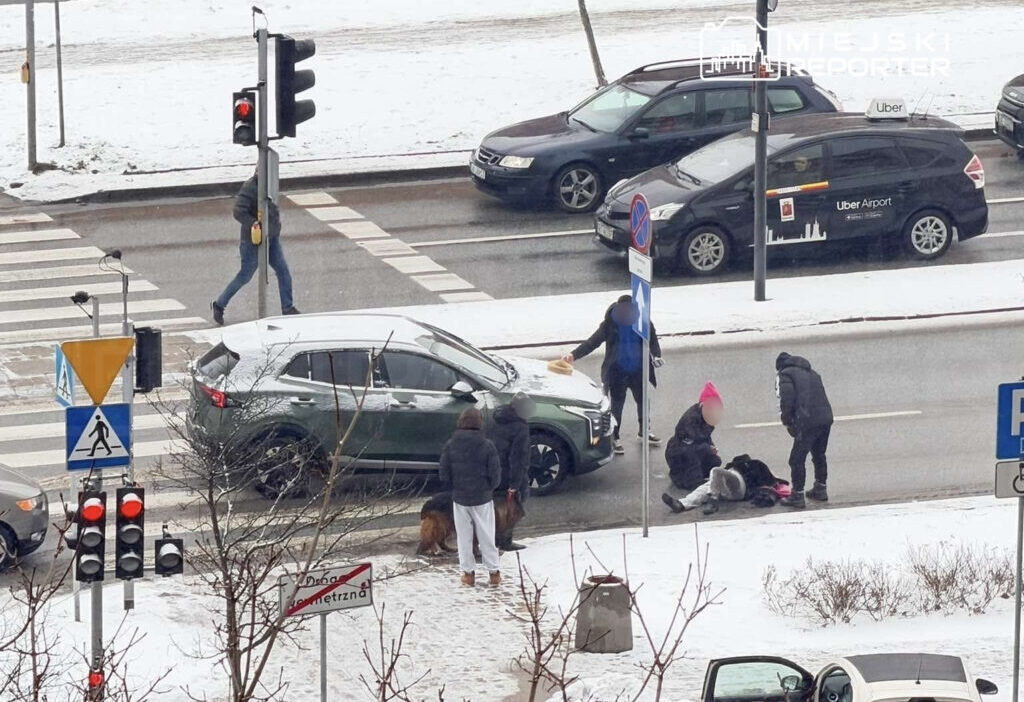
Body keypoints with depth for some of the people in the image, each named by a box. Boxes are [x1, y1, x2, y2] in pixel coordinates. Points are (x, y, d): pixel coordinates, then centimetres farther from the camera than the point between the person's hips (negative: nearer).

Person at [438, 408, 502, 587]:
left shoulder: (451, 445, -9)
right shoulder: (487, 446, -15)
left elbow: (444, 476, -6)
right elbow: (495, 476, -11)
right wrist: (488, 488, 9)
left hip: (459, 498, 1)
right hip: (483, 498, -1)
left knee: (464, 537, 13)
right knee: (487, 536, 11)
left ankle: (468, 572, 16)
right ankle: (493, 572, 16)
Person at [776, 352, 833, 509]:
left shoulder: (785, 375, 3)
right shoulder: (812, 373, 25)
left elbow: (786, 400, -10)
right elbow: (820, 395, 20)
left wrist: (787, 422, 3)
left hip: (807, 423, -7)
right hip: (826, 419, 7)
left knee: (797, 459, 1)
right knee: (819, 455, 24)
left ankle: (797, 496, 1)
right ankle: (820, 489, 33)